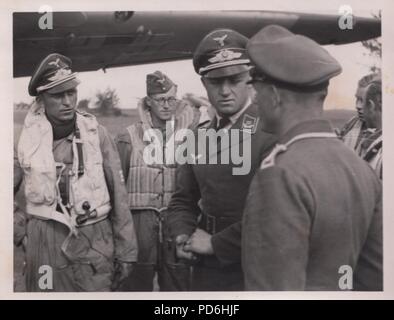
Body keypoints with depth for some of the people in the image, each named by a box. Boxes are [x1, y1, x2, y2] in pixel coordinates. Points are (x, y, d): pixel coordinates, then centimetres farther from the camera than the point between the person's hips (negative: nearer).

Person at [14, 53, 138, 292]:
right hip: (44, 243, 1)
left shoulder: (95, 133, -3)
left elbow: (119, 194, 0)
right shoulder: (29, 136, -2)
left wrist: (126, 251, 0)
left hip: (95, 242, 0)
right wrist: (18, 228, -1)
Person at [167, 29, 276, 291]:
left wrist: (216, 243, -16)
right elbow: (183, 200, 15)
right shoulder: (200, 138, 7)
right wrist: (183, 237, -4)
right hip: (205, 271, 6)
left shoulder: (273, 135, -15)